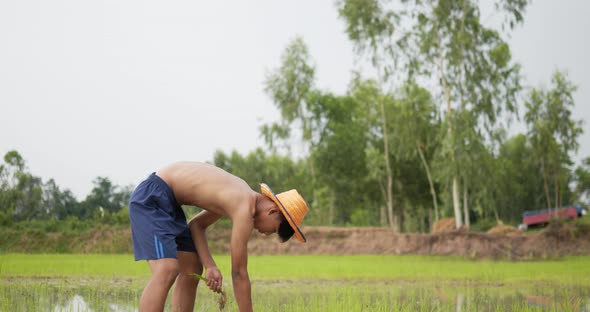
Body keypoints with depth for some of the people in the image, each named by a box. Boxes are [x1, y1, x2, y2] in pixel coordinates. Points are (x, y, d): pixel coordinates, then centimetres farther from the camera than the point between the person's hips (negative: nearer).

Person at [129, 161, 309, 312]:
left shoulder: (243, 197, 9)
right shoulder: (245, 211, -19)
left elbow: (197, 224, 14)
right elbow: (239, 274, -16)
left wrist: (210, 266, 1)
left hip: (167, 201, 10)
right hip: (152, 197, -10)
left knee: (191, 270, 11)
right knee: (167, 272, -24)